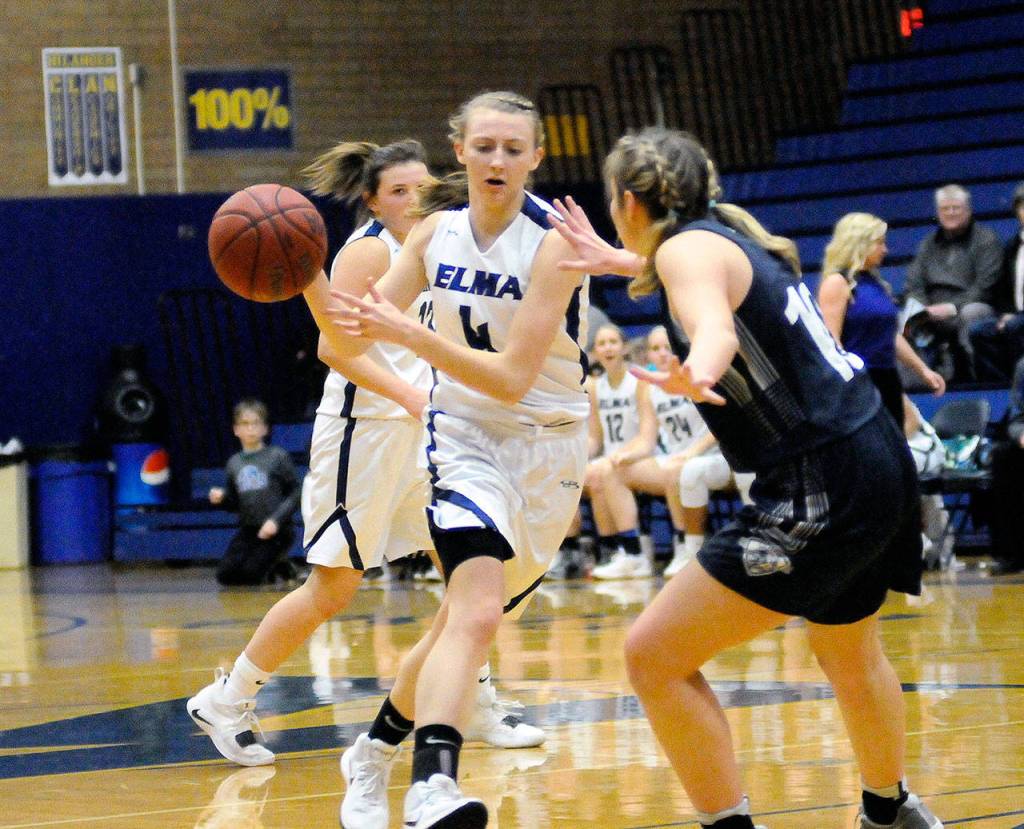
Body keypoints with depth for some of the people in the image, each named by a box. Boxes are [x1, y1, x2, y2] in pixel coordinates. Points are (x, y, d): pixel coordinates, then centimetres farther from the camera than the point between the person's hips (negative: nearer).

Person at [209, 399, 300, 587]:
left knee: (251, 575, -19)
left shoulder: (278, 457, -5)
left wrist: (276, 520, -18)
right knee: (225, 574, -10)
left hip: (276, 530, -5)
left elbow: (295, 493, -7)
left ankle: (281, 566, 14)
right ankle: (275, 566, 15)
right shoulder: (234, 463, 9)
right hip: (248, 530, 5)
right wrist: (221, 498, -6)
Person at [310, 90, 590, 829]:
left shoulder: (553, 243, -17)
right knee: (476, 613, -23)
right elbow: (351, 342, 1)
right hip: (466, 437, 0)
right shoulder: (438, 231, -2)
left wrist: (405, 332, -32)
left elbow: (511, 378, -24)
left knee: (470, 617, 13)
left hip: (549, 447, 0)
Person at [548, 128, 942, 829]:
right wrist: (616, 262, 48)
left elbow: (715, 328, -35)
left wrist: (692, 376, -55)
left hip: (821, 492, -10)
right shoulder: (726, 233, 14)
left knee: (655, 655, -10)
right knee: (848, 650, 34)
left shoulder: (687, 246, -12)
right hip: (877, 460, 10)